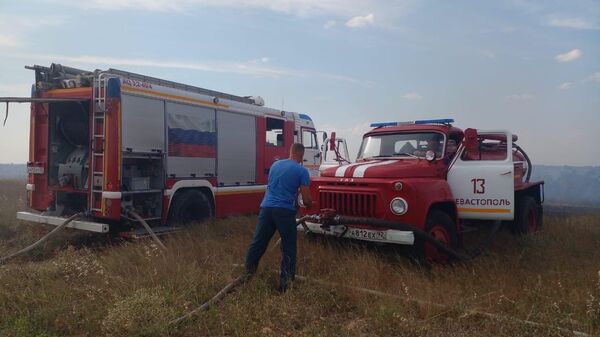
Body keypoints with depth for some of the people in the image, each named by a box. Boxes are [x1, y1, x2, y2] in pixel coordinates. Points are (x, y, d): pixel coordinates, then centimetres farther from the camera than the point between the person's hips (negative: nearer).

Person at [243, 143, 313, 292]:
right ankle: (285, 282, 6)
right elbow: (307, 200, -2)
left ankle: (247, 274, 19)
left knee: (257, 243, 11)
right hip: (285, 211, -5)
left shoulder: (275, 165, 16)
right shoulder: (301, 171, 0)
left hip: (266, 207, 5)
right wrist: (308, 203, 22)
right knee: (288, 247, 7)